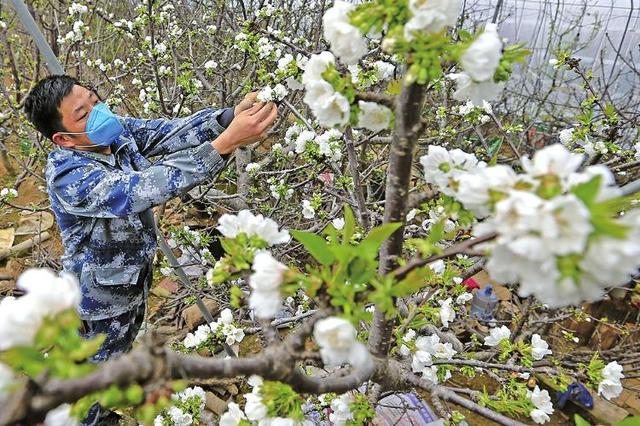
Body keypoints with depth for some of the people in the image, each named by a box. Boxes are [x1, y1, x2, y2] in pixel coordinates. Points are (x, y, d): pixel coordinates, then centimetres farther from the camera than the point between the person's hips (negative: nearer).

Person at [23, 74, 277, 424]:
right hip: (103, 290, -8)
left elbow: (171, 132, -23)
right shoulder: (68, 175, -36)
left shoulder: (117, 130, -14)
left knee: (123, 344, 33)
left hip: (135, 271, 8)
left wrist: (230, 117, -43)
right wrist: (225, 143, -57)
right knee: (99, 362, 19)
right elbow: (144, 189, -48)